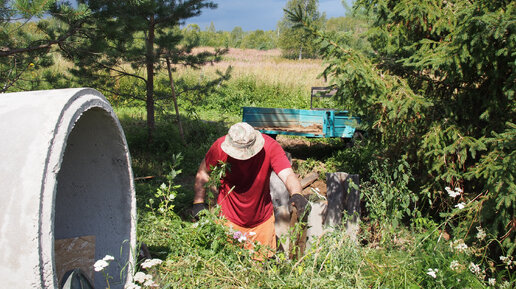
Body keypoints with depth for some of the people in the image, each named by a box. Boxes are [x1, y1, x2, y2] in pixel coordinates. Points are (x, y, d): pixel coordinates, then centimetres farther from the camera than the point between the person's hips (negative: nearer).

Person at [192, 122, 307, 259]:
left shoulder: (270, 147, -24)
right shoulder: (220, 146, -21)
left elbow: (288, 175, -34)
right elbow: (203, 172, -5)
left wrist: (296, 194, -53)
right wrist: (199, 202, -6)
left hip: (261, 221, 1)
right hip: (228, 218, 0)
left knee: (263, 260, 17)